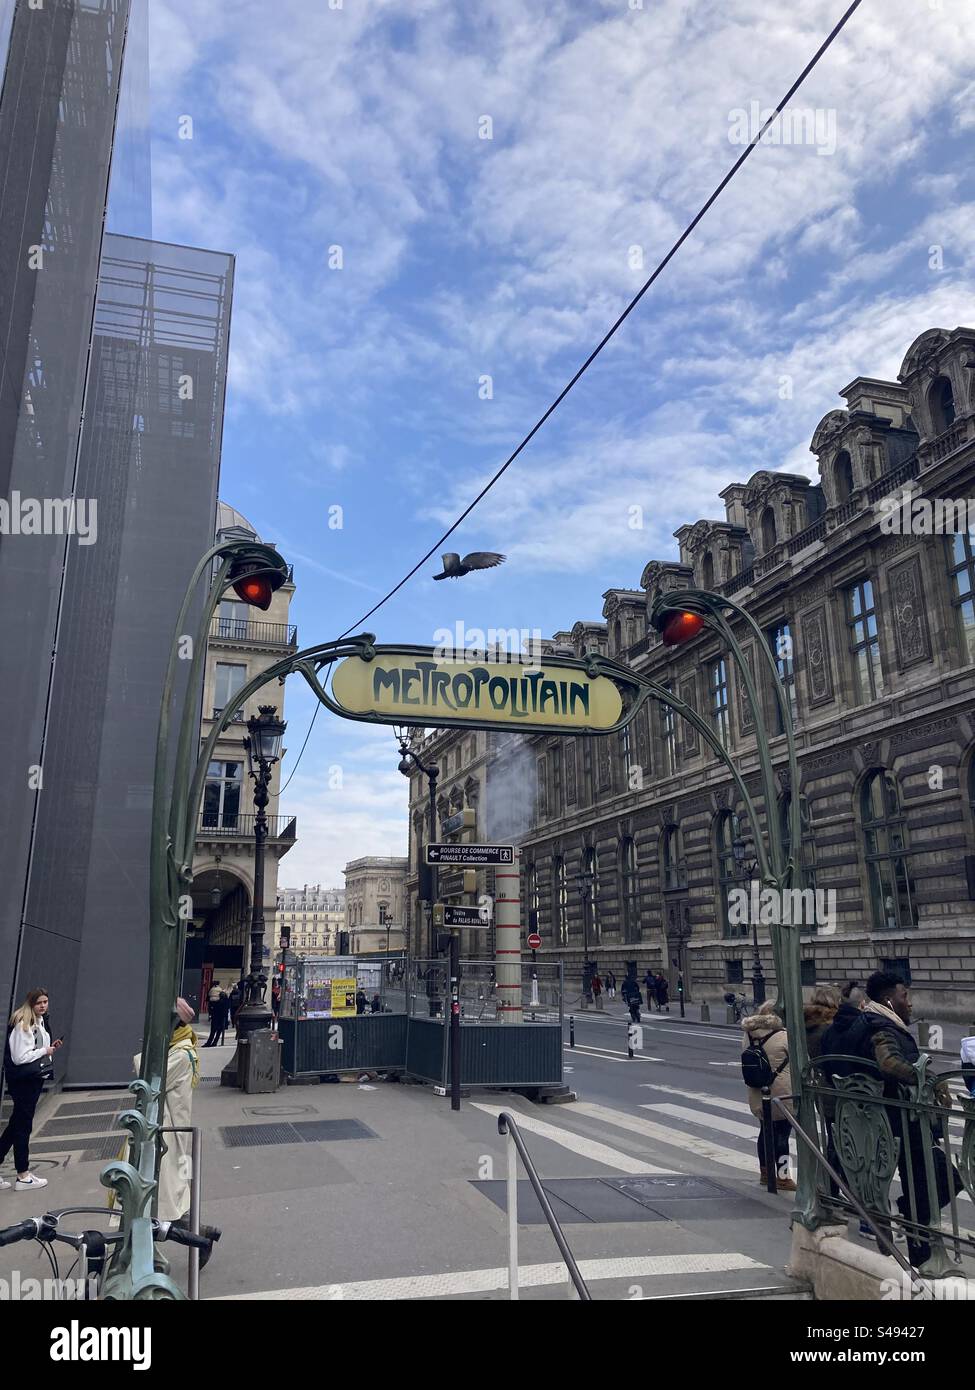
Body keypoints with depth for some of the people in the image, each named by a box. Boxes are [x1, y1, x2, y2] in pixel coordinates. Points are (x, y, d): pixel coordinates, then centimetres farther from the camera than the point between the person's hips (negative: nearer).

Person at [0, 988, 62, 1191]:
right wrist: (44, 1051, -15)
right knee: (23, 1126, 1)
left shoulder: (40, 1022, 9)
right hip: (23, 1080, -9)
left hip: (34, 1078, 9)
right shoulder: (22, 1025, -19)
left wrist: (51, 1048, 3)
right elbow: (19, 1057, -23)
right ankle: (23, 1177, 12)